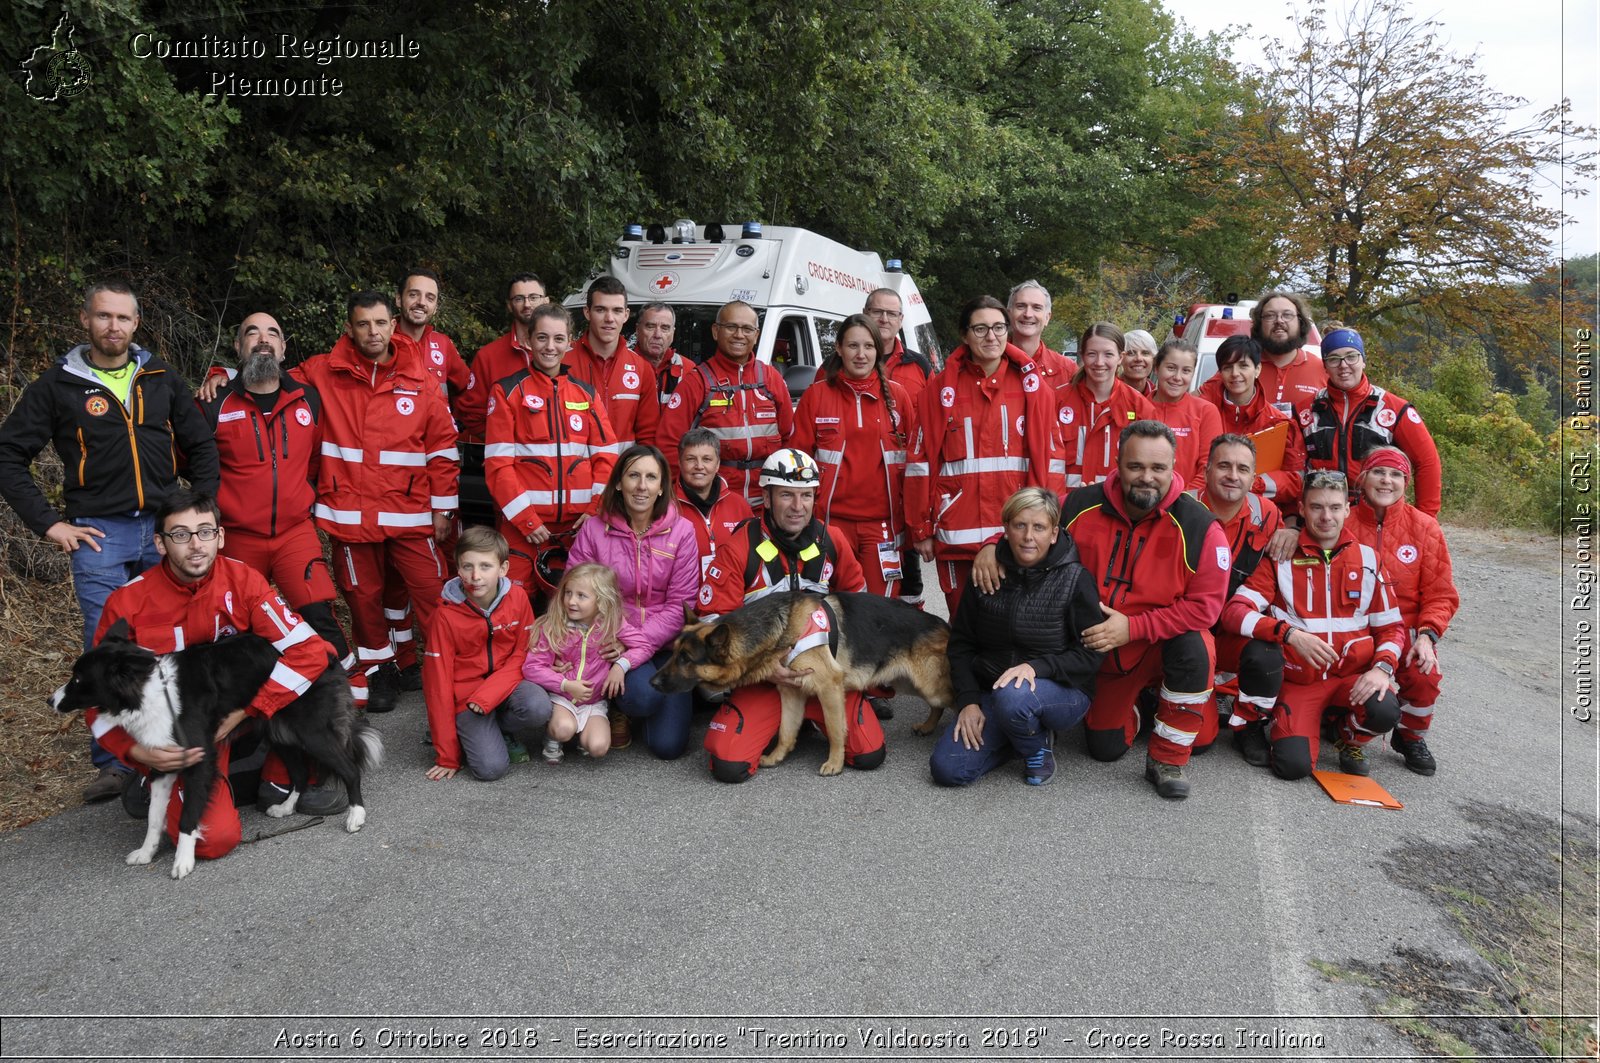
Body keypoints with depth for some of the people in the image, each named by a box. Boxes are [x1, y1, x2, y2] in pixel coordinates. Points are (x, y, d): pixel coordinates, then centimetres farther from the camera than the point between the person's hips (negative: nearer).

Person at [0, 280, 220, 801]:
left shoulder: (161, 379, 9)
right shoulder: (57, 386, 2)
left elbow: (200, 446, 15)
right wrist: (49, 523, -4)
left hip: (166, 529, 2)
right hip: (100, 536, -2)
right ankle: (113, 763, 9)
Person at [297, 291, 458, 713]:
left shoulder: (419, 381, 3)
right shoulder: (323, 374, 3)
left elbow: (443, 447, 5)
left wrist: (443, 506, 3)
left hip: (411, 513, -1)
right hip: (350, 512, 1)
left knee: (432, 593, -5)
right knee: (363, 596, 11)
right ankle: (379, 670, 28)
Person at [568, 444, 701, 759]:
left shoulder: (681, 531, -6)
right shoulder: (594, 529, -5)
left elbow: (680, 604, -8)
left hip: (665, 644, 1)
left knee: (669, 745, -8)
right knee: (644, 696, -30)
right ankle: (619, 707, 7)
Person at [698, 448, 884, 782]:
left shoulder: (832, 542, -1)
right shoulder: (740, 548, -12)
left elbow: (857, 599, 15)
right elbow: (714, 620, -11)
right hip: (760, 675, -2)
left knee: (870, 755, -13)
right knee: (728, 765, -19)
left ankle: (815, 718, 18)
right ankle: (778, 724, 13)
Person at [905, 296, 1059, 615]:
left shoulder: (1030, 385, 5)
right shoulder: (942, 387, 4)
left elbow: (1049, 457, 4)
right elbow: (921, 462, 3)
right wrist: (921, 530, 1)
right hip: (957, 535, 0)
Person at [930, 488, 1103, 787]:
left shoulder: (1075, 580, -10)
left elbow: (1091, 655, -12)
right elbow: (961, 643, 5)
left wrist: (1036, 667, -27)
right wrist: (969, 700, -7)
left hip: (1062, 692, -4)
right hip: (992, 692, 4)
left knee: (1013, 696, -39)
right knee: (947, 769, -14)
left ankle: (1038, 746, -3)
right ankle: (1029, 729, 10)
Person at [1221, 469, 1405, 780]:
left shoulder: (1369, 559, 7)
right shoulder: (1281, 558, -2)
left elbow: (1391, 626, 9)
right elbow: (1234, 611, -14)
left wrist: (1382, 667, -12)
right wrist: (1290, 634, -28)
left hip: (1354, 675, 2)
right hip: (1299, 680, -2)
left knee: (1385, 712, -31)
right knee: (1293, 765, -23)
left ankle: (1352, 741, 7)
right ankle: (1275, 725, 15)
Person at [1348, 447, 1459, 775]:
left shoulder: (1424, 527, 1)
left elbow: (1440, 594, 1)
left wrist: (1427, 635, -13)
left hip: (1406, 628, 1)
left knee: (1423, 675, -29)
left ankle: (1412, 738, 6)